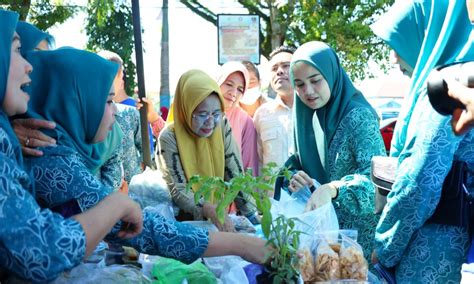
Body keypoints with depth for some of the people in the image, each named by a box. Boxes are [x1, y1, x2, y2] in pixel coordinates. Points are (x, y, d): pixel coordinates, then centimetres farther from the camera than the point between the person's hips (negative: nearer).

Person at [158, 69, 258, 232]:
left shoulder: (222, 127, -6)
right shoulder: (170, 137, -15)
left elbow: (235, 175, -4)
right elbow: (178, 191, -17)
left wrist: (253, 216, -13)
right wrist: (211, 211, -32)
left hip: (219, 215, 3)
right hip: (185, 220, -3)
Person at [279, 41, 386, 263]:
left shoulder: (358, 117, -18)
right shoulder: (307, 117, 2)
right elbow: (298, 163, 9)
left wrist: (332, 189, -43)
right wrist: (294, 178, -13)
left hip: (358, 227, -6)